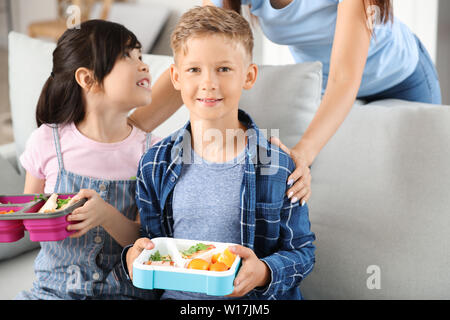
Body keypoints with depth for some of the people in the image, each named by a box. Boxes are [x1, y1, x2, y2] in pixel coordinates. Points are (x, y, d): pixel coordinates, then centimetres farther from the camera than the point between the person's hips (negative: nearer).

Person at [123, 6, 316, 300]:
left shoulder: (278, 166, -5)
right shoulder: (155, 166, 3)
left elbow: (303, 251, 0)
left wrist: (264, 272, -18)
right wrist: (134, 257, -7)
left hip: (257, 299, -2)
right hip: (179, 296, 2)